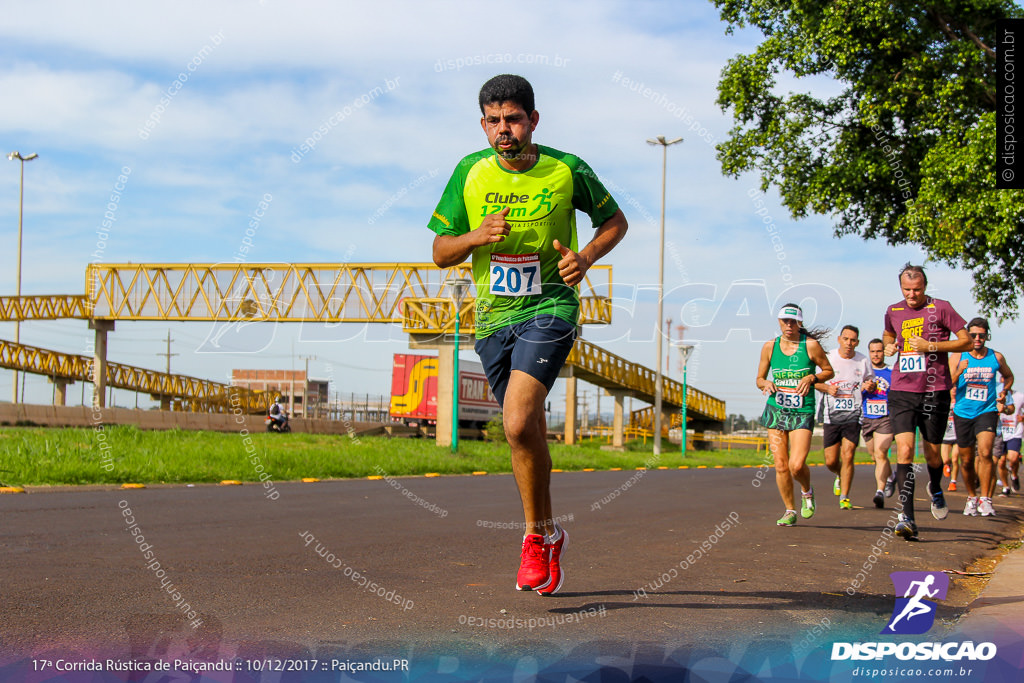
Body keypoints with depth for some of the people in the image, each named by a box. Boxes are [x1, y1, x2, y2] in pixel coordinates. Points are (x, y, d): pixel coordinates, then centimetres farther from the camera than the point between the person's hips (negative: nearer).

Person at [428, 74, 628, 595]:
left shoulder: (566, 170, -4)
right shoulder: (470, 173, 1)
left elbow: (615, 221, 11)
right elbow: (441, 252, 6)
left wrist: (587, 256, -9)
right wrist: (476, 237, -16)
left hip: (549, 308, -4)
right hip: (492, 317, 4)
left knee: (518, 421, -24)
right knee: (527, 433, 12)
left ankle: (537, 535, -6)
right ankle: (549, 534, 31)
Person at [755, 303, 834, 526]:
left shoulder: (810, 345, -5)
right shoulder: (770, 347, 3)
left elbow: (829, 371, 7)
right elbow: (759, 379, 12)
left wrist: (811, 378, -12)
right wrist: (766, 384, -10)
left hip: (802, 412, -3)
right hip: (775, 410, 3)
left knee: (796, 465, -14)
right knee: (780, 465, 0)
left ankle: (807, 492, 19)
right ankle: (790, 510, 17)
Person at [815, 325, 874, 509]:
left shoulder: (863, 361, 4)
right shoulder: (828, 358, 0)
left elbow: (871, 382, 16)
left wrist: (870, 386, -7)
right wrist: (827, 388, -12)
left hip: (853, 415, 0)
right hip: (831, 414, 0)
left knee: (847, 456, -11)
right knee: (831, 461, 1)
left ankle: (844, 497, 0)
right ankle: (840, 476, 36)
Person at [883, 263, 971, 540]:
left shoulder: (940, 308, -3)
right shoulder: (893, 312, 9)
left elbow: (966, 341, -3)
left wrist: (930, 346, -13)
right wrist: (889, 345, 7)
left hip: (935, 391, -2)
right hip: (902, 391, 2)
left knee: (932, 453, 9)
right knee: (904, 450, -14)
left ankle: (936, 489, 45)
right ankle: (907, 518, -17)